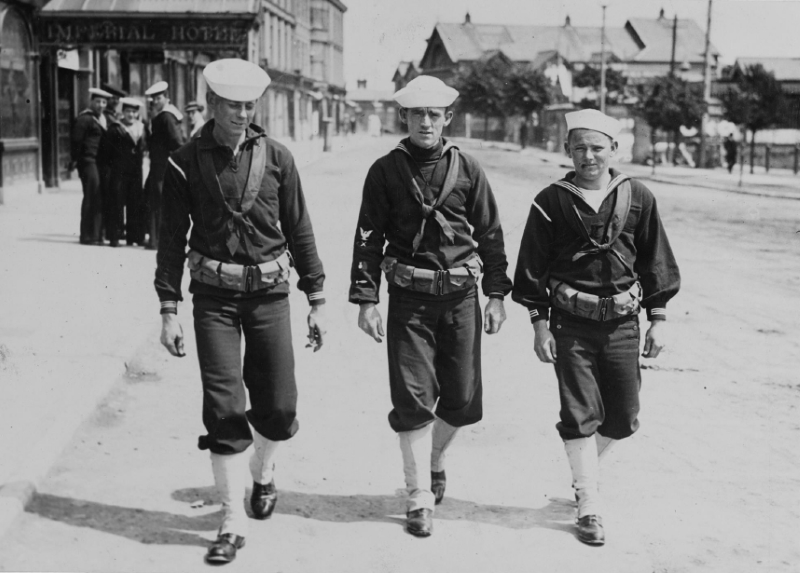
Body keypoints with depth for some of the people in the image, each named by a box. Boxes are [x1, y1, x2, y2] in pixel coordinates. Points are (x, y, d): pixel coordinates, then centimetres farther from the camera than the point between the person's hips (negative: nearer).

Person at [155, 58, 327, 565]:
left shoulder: (276, 157, 1)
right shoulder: (186, 162, -2)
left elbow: (300, 232, 5)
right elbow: (172, 239, 2)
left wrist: (317, 300, 3)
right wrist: (169, 310, -2)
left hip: (269, 293, 1)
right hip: (214, 297, -1)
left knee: (279, 407, 4)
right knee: (224, 409, -4)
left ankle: (263, 472, 37)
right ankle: (234, 525, 8)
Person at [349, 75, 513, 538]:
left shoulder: (467, 168, 4)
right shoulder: (385, 171, 1)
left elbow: (490, 234, 7)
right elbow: (369, 238, 0)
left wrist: (497, 295, 3)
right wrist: (366, 299, -7)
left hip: (460, 295, 2)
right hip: (409, 297, -1)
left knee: (463, 399, 6)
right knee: (413, 397, -3)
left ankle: (434, 459, 36)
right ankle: (420, 498, 9)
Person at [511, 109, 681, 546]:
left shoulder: (637, 198, 2)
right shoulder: (551, 202, -3)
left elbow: (654, 262, 8)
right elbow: (533, 267, 0)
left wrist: (657, 320, 5)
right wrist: (539, 324, -4)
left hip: (622, 323, 2)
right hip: (571, 324, -2)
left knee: (623, 419, 8)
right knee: (581, 415, -3)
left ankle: (584, 466, 37)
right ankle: (589, 506, 9)